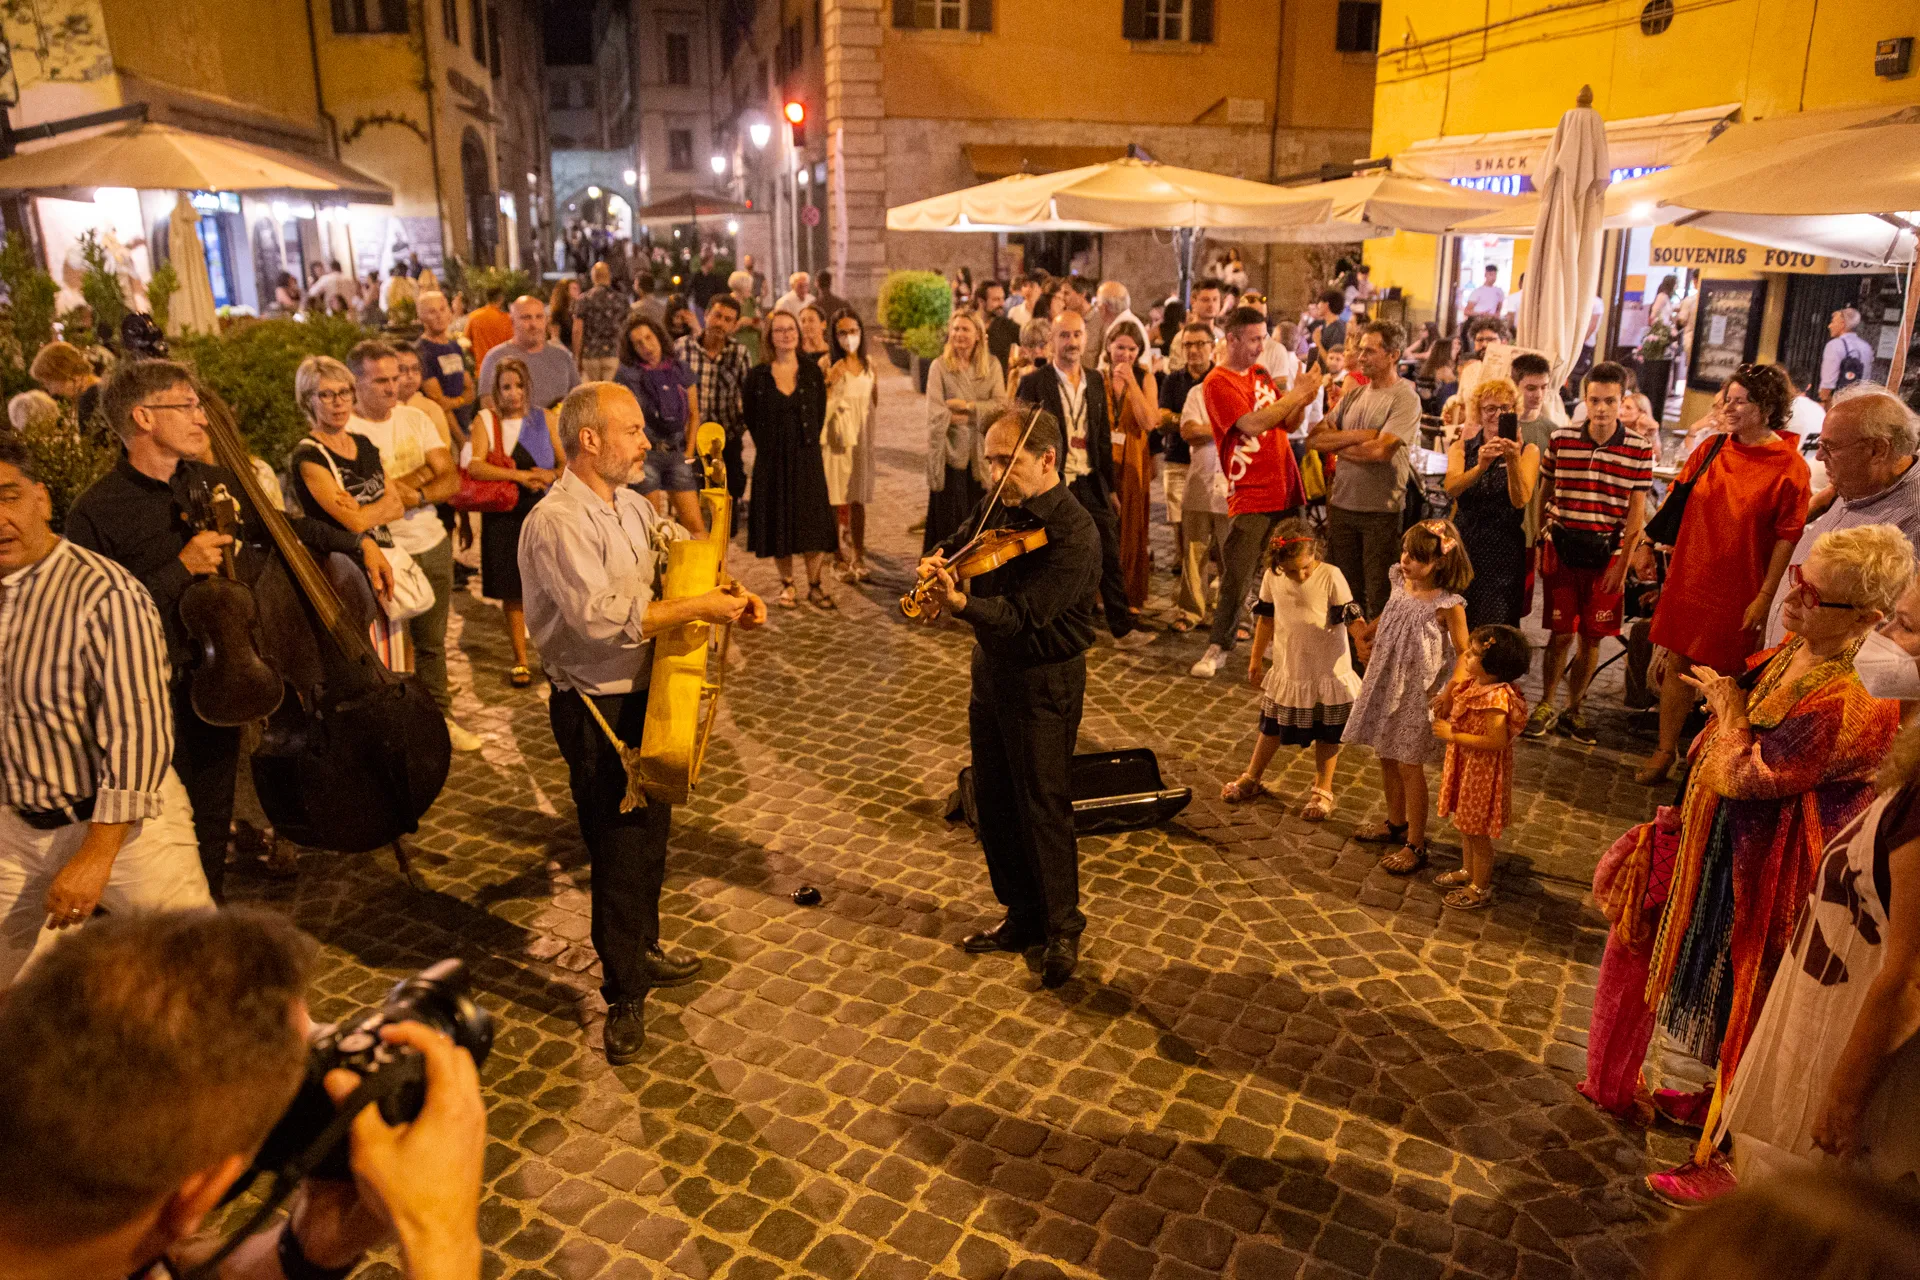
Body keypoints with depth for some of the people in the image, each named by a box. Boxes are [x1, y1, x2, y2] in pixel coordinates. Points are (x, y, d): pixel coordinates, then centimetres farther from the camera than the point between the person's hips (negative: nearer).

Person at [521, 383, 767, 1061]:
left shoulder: (631, 504, 7)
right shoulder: (557, 522, -21)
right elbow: (602, 618, -30)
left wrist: (731, 592, -4)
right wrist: (698, 608, -24)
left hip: (645, 693, 9)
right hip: (596, 708, -9)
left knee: (651, 833, 21)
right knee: (619, 850, 2)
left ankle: (642, 952, 42)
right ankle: (625, 996, 20)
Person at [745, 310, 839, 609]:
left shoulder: (812, 372, 3)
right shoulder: (758, 375, 0)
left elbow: (820, 414, 7)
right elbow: (750, 416, 5)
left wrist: (809, 442, 2)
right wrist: (768, 447, 4)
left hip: (807, 455, 0)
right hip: (772, 459, 0)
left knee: (812, 519, 0)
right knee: (778, 519, 4)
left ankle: (814, 584, 10)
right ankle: (786, 583, 17)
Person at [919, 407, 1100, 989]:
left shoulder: (1073, 535, -21)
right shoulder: (1001, 509, 3)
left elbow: (1023, 615, -28)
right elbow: (957, 544, 20)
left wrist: (961, 603, -44)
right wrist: (938, 559, -3)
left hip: (1044, 682, -8)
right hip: (992, 668, 8)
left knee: (1043, 808, 2)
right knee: (993, 803, 15)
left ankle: (1062, 929, 20)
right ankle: (1023, 917, 32)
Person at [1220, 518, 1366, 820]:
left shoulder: (1331, 577, -18)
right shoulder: (1272, 578, -7)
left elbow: (1350, 614, -17)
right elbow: (1266, 618, 5)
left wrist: (1361, 634, -38)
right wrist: (1256, 659, 11)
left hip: (1328, 672, -3)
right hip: (1287, 668, 3)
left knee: (1326, 734, 8)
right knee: (1272, 727, 18)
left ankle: (1322, 790, 26)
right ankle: (1252, 778, 36)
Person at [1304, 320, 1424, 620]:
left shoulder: (1406, 398, -7)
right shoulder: (1353, 396, 13)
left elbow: (1380, 451, -19)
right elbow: (1313, 438, 4)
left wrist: (1336, 444, -4)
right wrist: (1358, 436, -10)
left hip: (1382, 512, -6)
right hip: (1342, 505, 6)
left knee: (1379, 600, 1)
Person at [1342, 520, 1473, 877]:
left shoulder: (1448, 605, -20)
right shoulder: (1400, 584, -2)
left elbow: (1464, 652, -15)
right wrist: (1367, 634, 32)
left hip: (1418, 693, -7)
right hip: (1385, 684, 7)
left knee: (1409, 767, 1)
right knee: (1386, 758, 18)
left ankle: (1415, 846, 14)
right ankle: (1396, 824, 38)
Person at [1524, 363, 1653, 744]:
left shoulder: (1639, 449, -3)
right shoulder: (1561, 439, 0)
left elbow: (1636, 511, -2)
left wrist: (1622, 563, -6)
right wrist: (1540, 545, 3)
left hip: (1607, 552, 0)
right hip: (1562, 547, 0)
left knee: (1592, 638, 7)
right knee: (1561, 634, 2)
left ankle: (1573, 710, 22)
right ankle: (1545, 708, 18)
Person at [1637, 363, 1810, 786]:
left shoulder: (1789, 466, -11)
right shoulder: (1712, 450, 3)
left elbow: (1786, 538, -11)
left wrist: (1764, 597, -13)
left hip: (1738, 591, -4)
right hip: (1689, 577, 4)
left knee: (1723, 675, 8)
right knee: (1678, 664, 9)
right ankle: (1665, 752, 20)